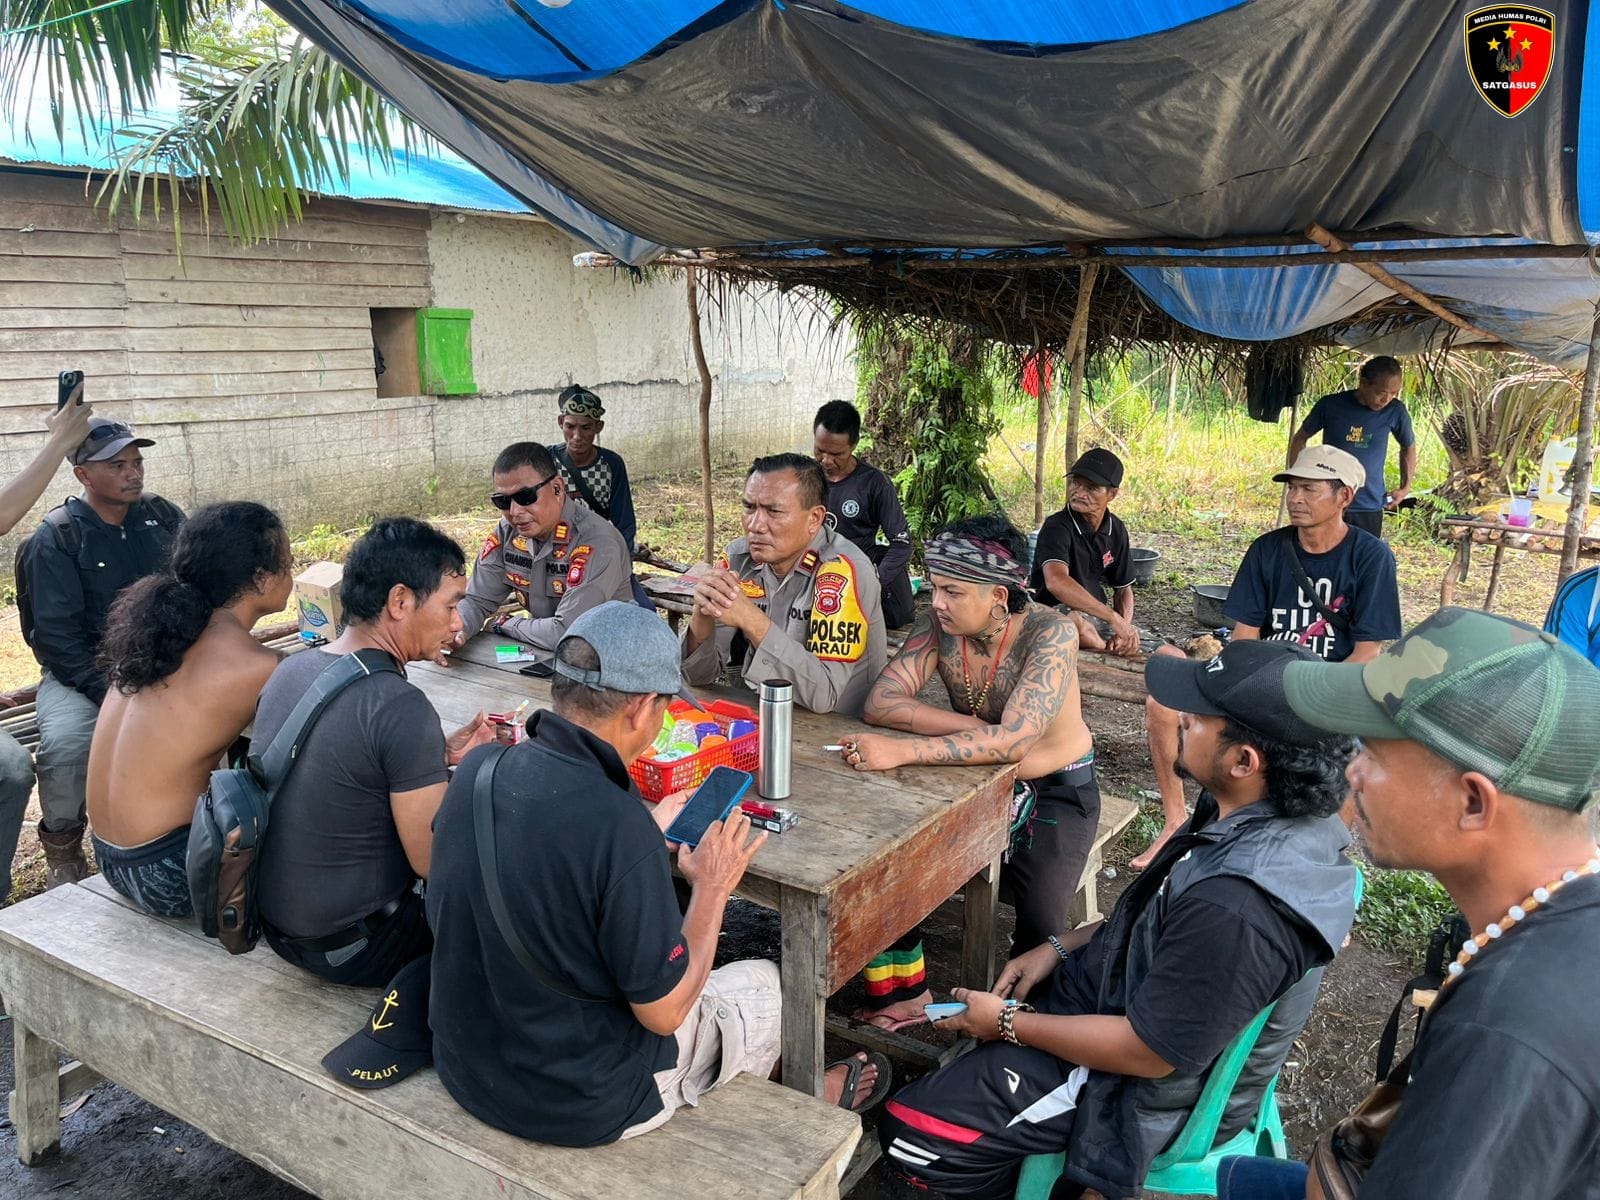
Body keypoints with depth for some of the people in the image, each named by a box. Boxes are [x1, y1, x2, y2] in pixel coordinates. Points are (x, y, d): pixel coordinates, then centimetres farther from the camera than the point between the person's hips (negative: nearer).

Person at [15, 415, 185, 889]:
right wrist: (110, 695, -21)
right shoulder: (54, 539, -6)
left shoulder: (164, 518, 4)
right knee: (64, 743, -30)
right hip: (83, 671, -2)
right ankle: (62, 849, -2)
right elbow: (56, 636, -11)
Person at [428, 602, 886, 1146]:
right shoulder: (619, 827, -33)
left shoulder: (473, 771, -11)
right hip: (579, 1106, -6)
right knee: (764, 983, 17)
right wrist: (712, 888, -8)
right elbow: (664, 1013, -21)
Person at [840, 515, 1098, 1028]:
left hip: (1056, 789, -4)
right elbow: (881, 701, -18)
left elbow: (1012, 741, -38)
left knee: (1039, 931, -17)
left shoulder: (1050, 633, -27)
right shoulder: (940, 624, -13)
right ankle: (905, 996, 6)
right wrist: (971, 727, -29)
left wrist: (902, 751, -44)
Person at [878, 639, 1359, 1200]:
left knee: (907, 1130, -5)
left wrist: (1007, 1024, -15)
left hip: (1153, 1088, -9)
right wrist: (1060, 946, 3)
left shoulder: (1236, 910, -39)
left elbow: (1147, 1053, -27)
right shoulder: (1264, 816, -9)